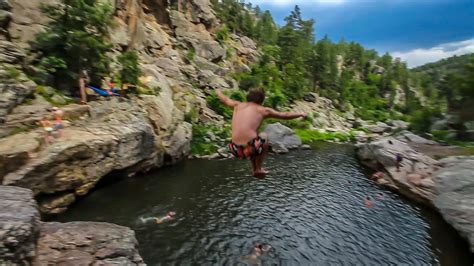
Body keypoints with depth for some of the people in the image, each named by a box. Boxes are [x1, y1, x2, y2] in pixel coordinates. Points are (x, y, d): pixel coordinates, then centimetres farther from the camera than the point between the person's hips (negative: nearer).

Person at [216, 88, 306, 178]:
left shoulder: (238, 105, 15)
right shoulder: (263, 110, 8)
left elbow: (225, 99, 34)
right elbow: (285, 115, 18)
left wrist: (218, 92, 57)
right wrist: (300, 114, 36)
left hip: (236, 149, 4)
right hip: (250, 149, -4)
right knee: (264, 136, 29)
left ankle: (254, 169, 40)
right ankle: (258, 169, 30)